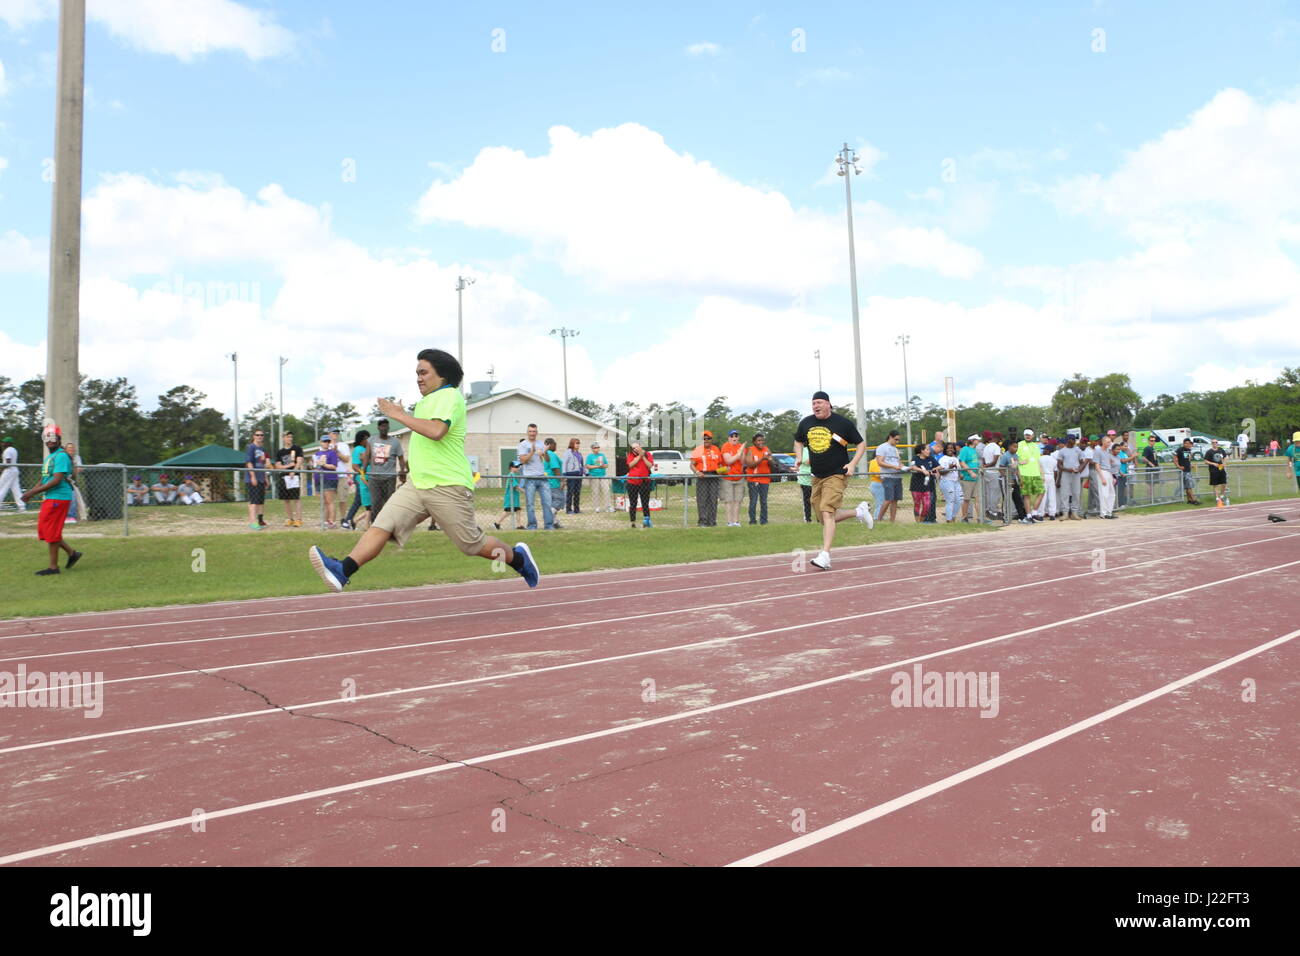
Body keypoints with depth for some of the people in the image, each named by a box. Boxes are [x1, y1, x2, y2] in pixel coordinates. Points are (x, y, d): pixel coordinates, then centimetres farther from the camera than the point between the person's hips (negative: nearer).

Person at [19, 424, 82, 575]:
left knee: (52, 532, -4)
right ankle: (72, 553, 21)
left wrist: (34, 492, -18)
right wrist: (30, 492, 6)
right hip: (49, 498, 10)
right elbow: (44, 479, 21)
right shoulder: (49, 457, 18)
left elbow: (56, 480, -20)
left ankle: (53, 567, 4)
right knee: (44, 529, 12)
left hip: (58, 498, -10)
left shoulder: (61, 456, -13)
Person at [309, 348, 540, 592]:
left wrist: (399, 415, -19)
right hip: (417, 483, 8)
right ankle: (343, 571, -24)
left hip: (448, 487, -8)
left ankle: (517, 558, 24)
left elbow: (436, 431, -27)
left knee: (473, 544, 2)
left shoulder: (449, 396, -9)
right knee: (382, 526, -12)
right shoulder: (428, 400, 20)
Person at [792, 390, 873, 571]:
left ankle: (825, 556, -21)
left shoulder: (842, 423, -6)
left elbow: (862, 443, 3)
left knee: (827, 513, -19)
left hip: (837, 475, -6)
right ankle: (859, 511, 31)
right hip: (817, 476, 6)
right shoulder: (805, 423, 6)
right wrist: (799, 457, 6)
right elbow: (798, 441, 24)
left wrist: (853, 464, -9)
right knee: (825, 518, 8)